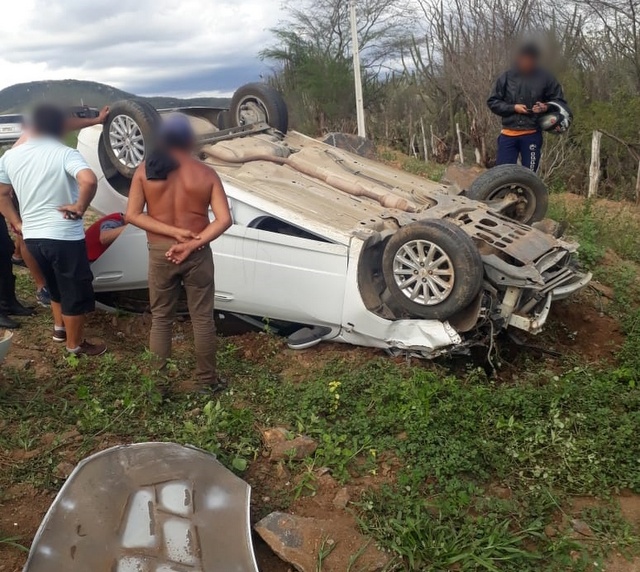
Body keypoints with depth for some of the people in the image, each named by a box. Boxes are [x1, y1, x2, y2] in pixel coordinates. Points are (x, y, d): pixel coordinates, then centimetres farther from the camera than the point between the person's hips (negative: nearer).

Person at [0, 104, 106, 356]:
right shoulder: (65, 154, -13)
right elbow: (89, 181, -31)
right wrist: (80, 207, -18)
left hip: (32, 236, 6)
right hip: (65, 236, -6)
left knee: (57, 285, 28)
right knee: (75, 292, 10)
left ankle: (59, 327, 43)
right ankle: (75, 344, 22)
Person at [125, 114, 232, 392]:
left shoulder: (145, 170, -4)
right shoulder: (206, 173, -7)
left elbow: (132, 215, -9)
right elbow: (224, 219, -14)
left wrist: (173, 232, -12)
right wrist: (192, 244, -16)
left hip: (159, 254, 1)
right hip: (198, 255, -1)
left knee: (161, 320, 14)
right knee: (202, 319, 12)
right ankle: (207, 380, 22)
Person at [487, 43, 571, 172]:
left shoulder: (545, 78, 1)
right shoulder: (507, 77, 2)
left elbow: (560, 102, 8)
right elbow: (492, 102, 4)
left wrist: (547, 107, -14)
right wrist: (513, 108, -10)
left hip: (532, 135, 0)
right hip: (508, 134, 0)